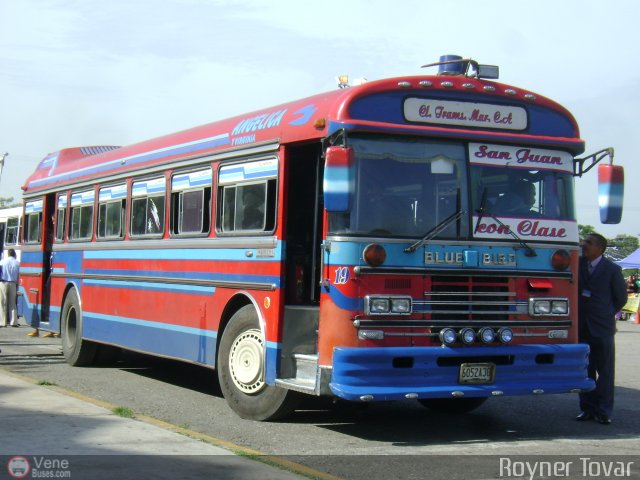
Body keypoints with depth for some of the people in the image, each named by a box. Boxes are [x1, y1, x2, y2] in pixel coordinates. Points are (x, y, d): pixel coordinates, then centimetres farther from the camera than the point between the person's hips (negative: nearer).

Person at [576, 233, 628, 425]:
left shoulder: (612, 269, -4)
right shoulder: (578, 264, 4)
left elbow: (621, 298, 6)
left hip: (603, 327, -3)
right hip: (581, 327, 3)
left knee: (605, 371, 2)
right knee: (585, 370, 8)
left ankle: (603, 412, 7)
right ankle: (587, 408, 15)